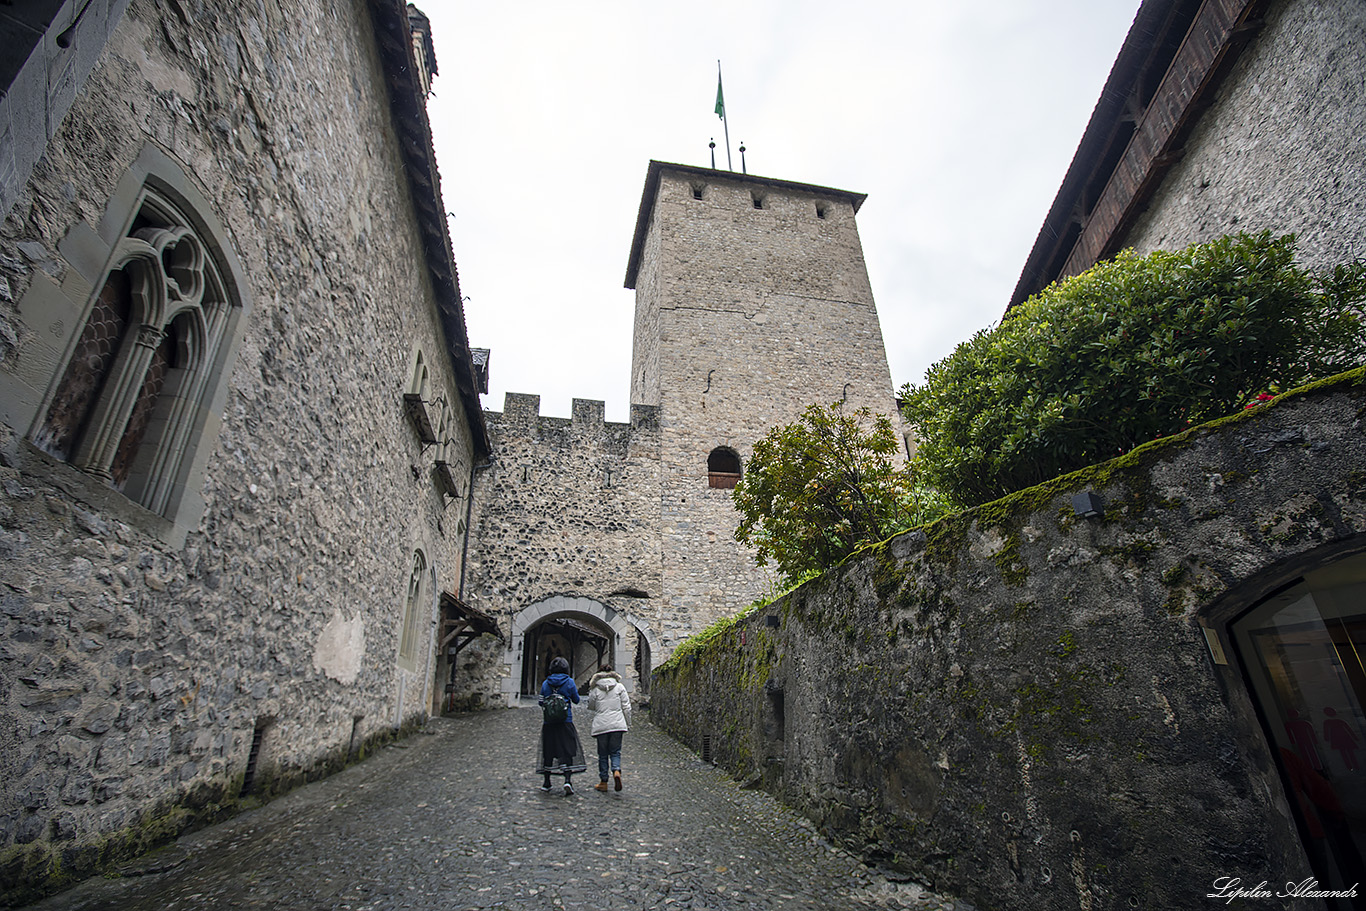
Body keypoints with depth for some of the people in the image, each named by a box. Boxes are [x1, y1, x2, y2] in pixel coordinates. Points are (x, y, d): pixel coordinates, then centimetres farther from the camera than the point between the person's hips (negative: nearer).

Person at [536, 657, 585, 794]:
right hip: (565, 722, -2)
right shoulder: (569, 682, -4)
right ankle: (567, 780, -13)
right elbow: (576, 700, 4)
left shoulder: (546, 683, 3)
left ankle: (547, 783, 20)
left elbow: (541, 702, 8)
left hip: (549, 723, 3)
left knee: (548, 751, 12)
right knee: (567, 751, 0)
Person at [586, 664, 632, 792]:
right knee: (615, 751, 11)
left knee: (603, 754, 11)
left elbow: (591, 708, 9)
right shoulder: (619, 687, 4)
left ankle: (603, 782, 14)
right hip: (617, 724, 1)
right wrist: (628, 723, 11)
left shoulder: (595, 689, 1)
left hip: (601, 726, -1)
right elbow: (626, 707, 5)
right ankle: (616, 770, -15)